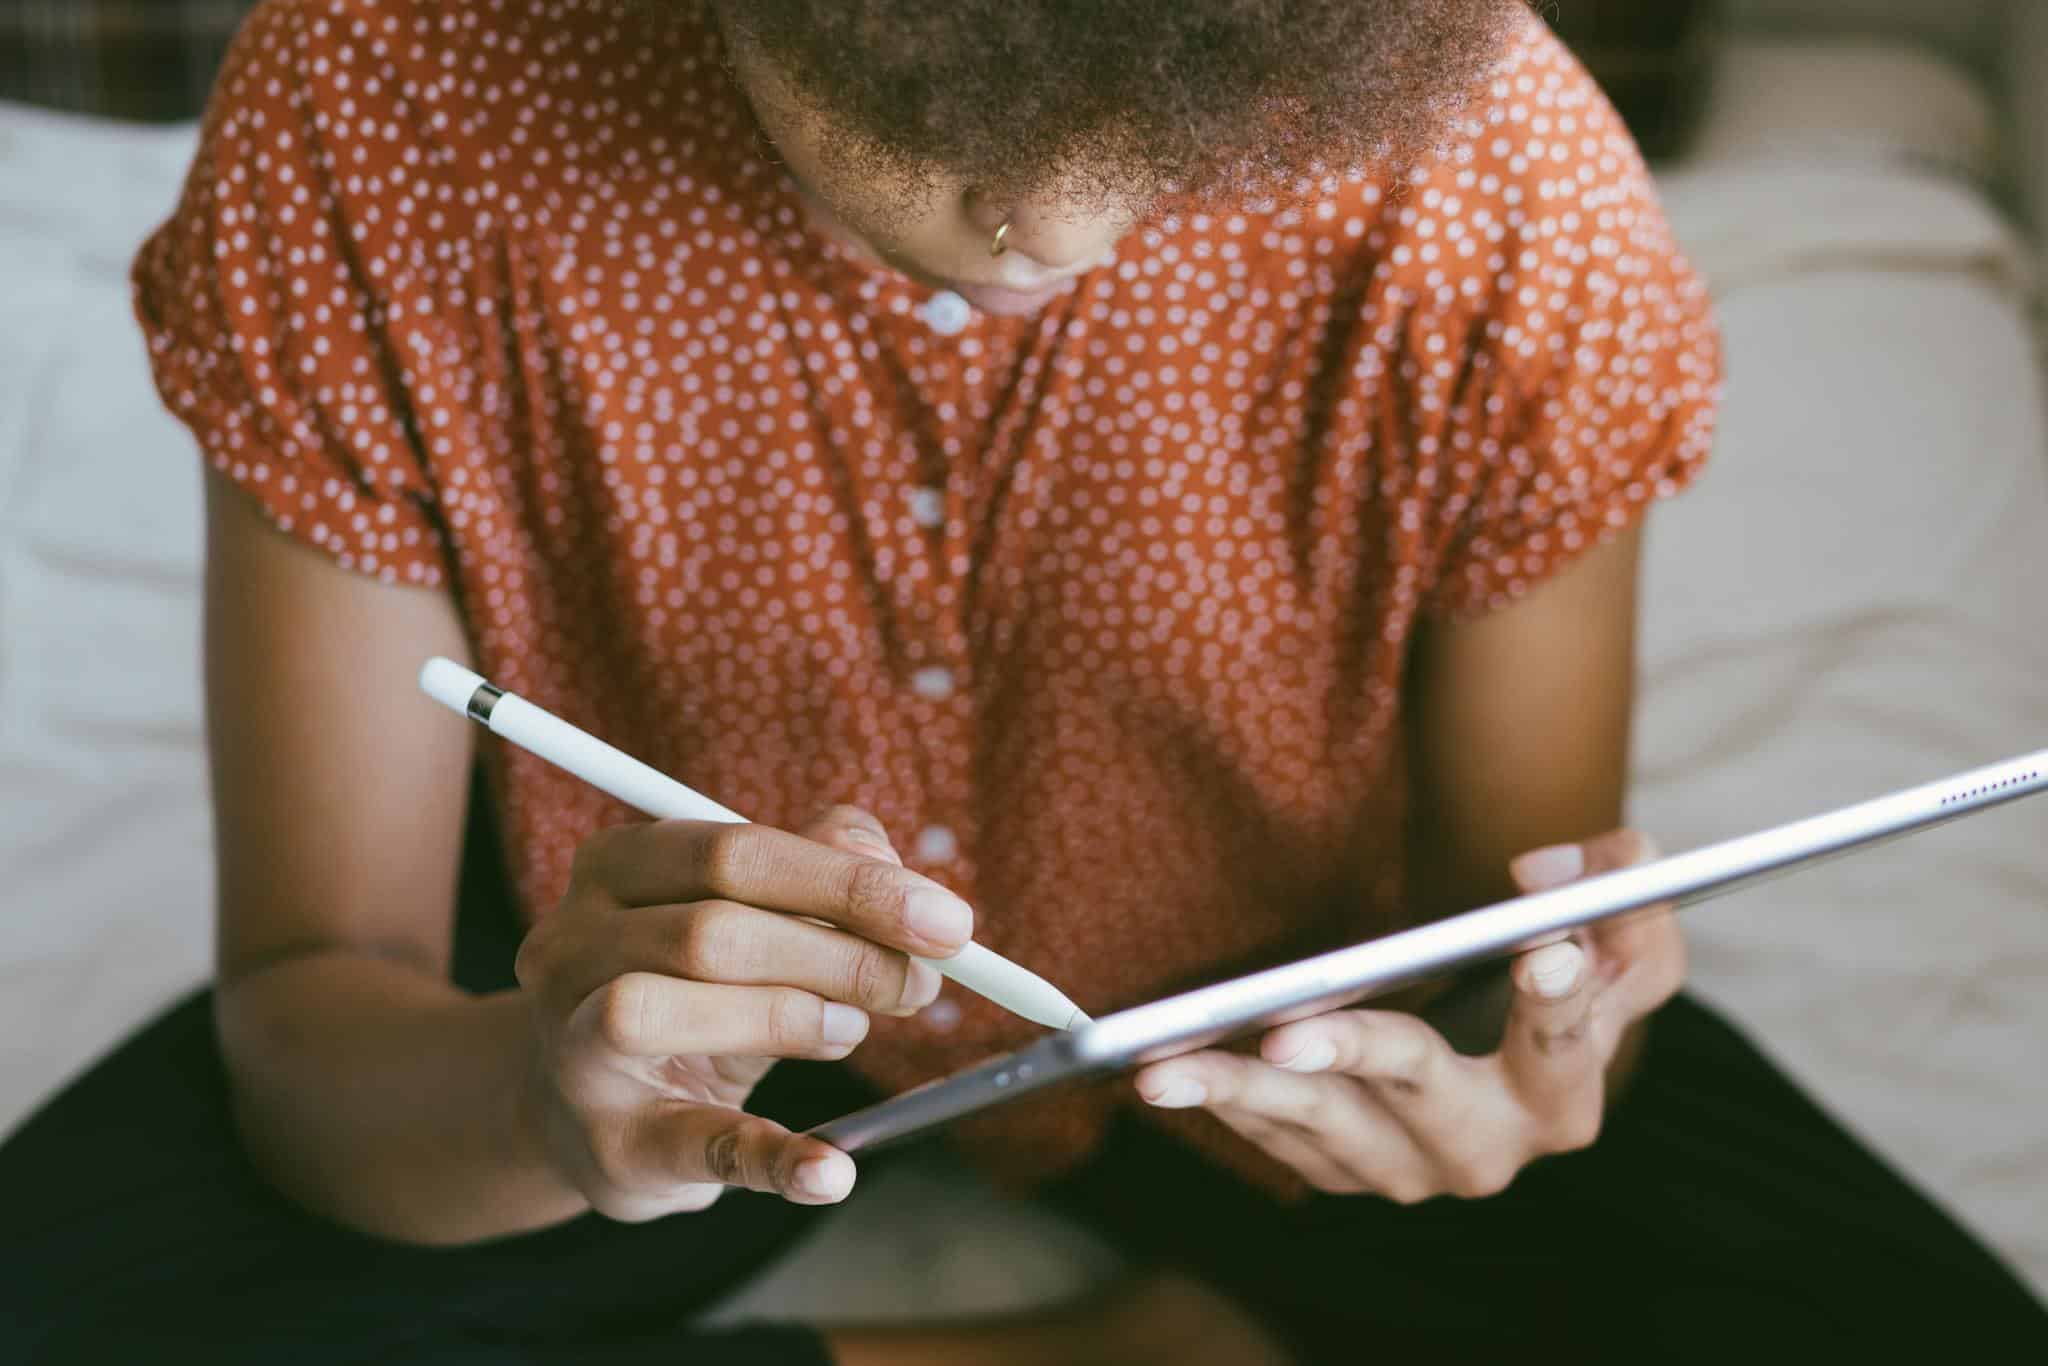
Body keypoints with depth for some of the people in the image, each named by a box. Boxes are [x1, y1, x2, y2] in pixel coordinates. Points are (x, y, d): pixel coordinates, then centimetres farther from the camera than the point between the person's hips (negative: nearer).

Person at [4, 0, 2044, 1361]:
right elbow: (304, 1021, -21)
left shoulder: (1500, 184, -26)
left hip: (1260, 999, 0)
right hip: (657, 986, 2)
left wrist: (1519, 1067, -36)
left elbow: (1515, 881, -11)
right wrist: (540, 1094, -45)